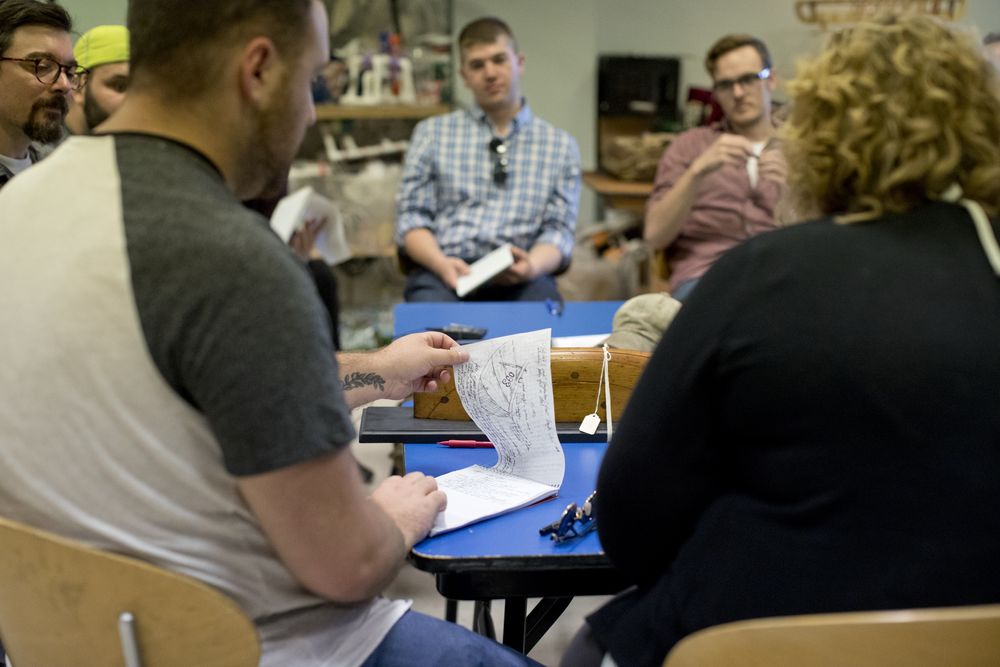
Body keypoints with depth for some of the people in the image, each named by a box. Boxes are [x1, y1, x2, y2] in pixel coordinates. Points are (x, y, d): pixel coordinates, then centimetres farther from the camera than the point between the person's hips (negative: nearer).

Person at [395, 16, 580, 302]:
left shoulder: (560, 145, 16)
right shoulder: (432, 133, 16)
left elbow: (559, 229, 9)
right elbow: (412, 216, 9)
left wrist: (531, 266, -15)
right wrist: (441, 263, -13)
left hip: (520, 278, 0)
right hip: (444, 270, 0)